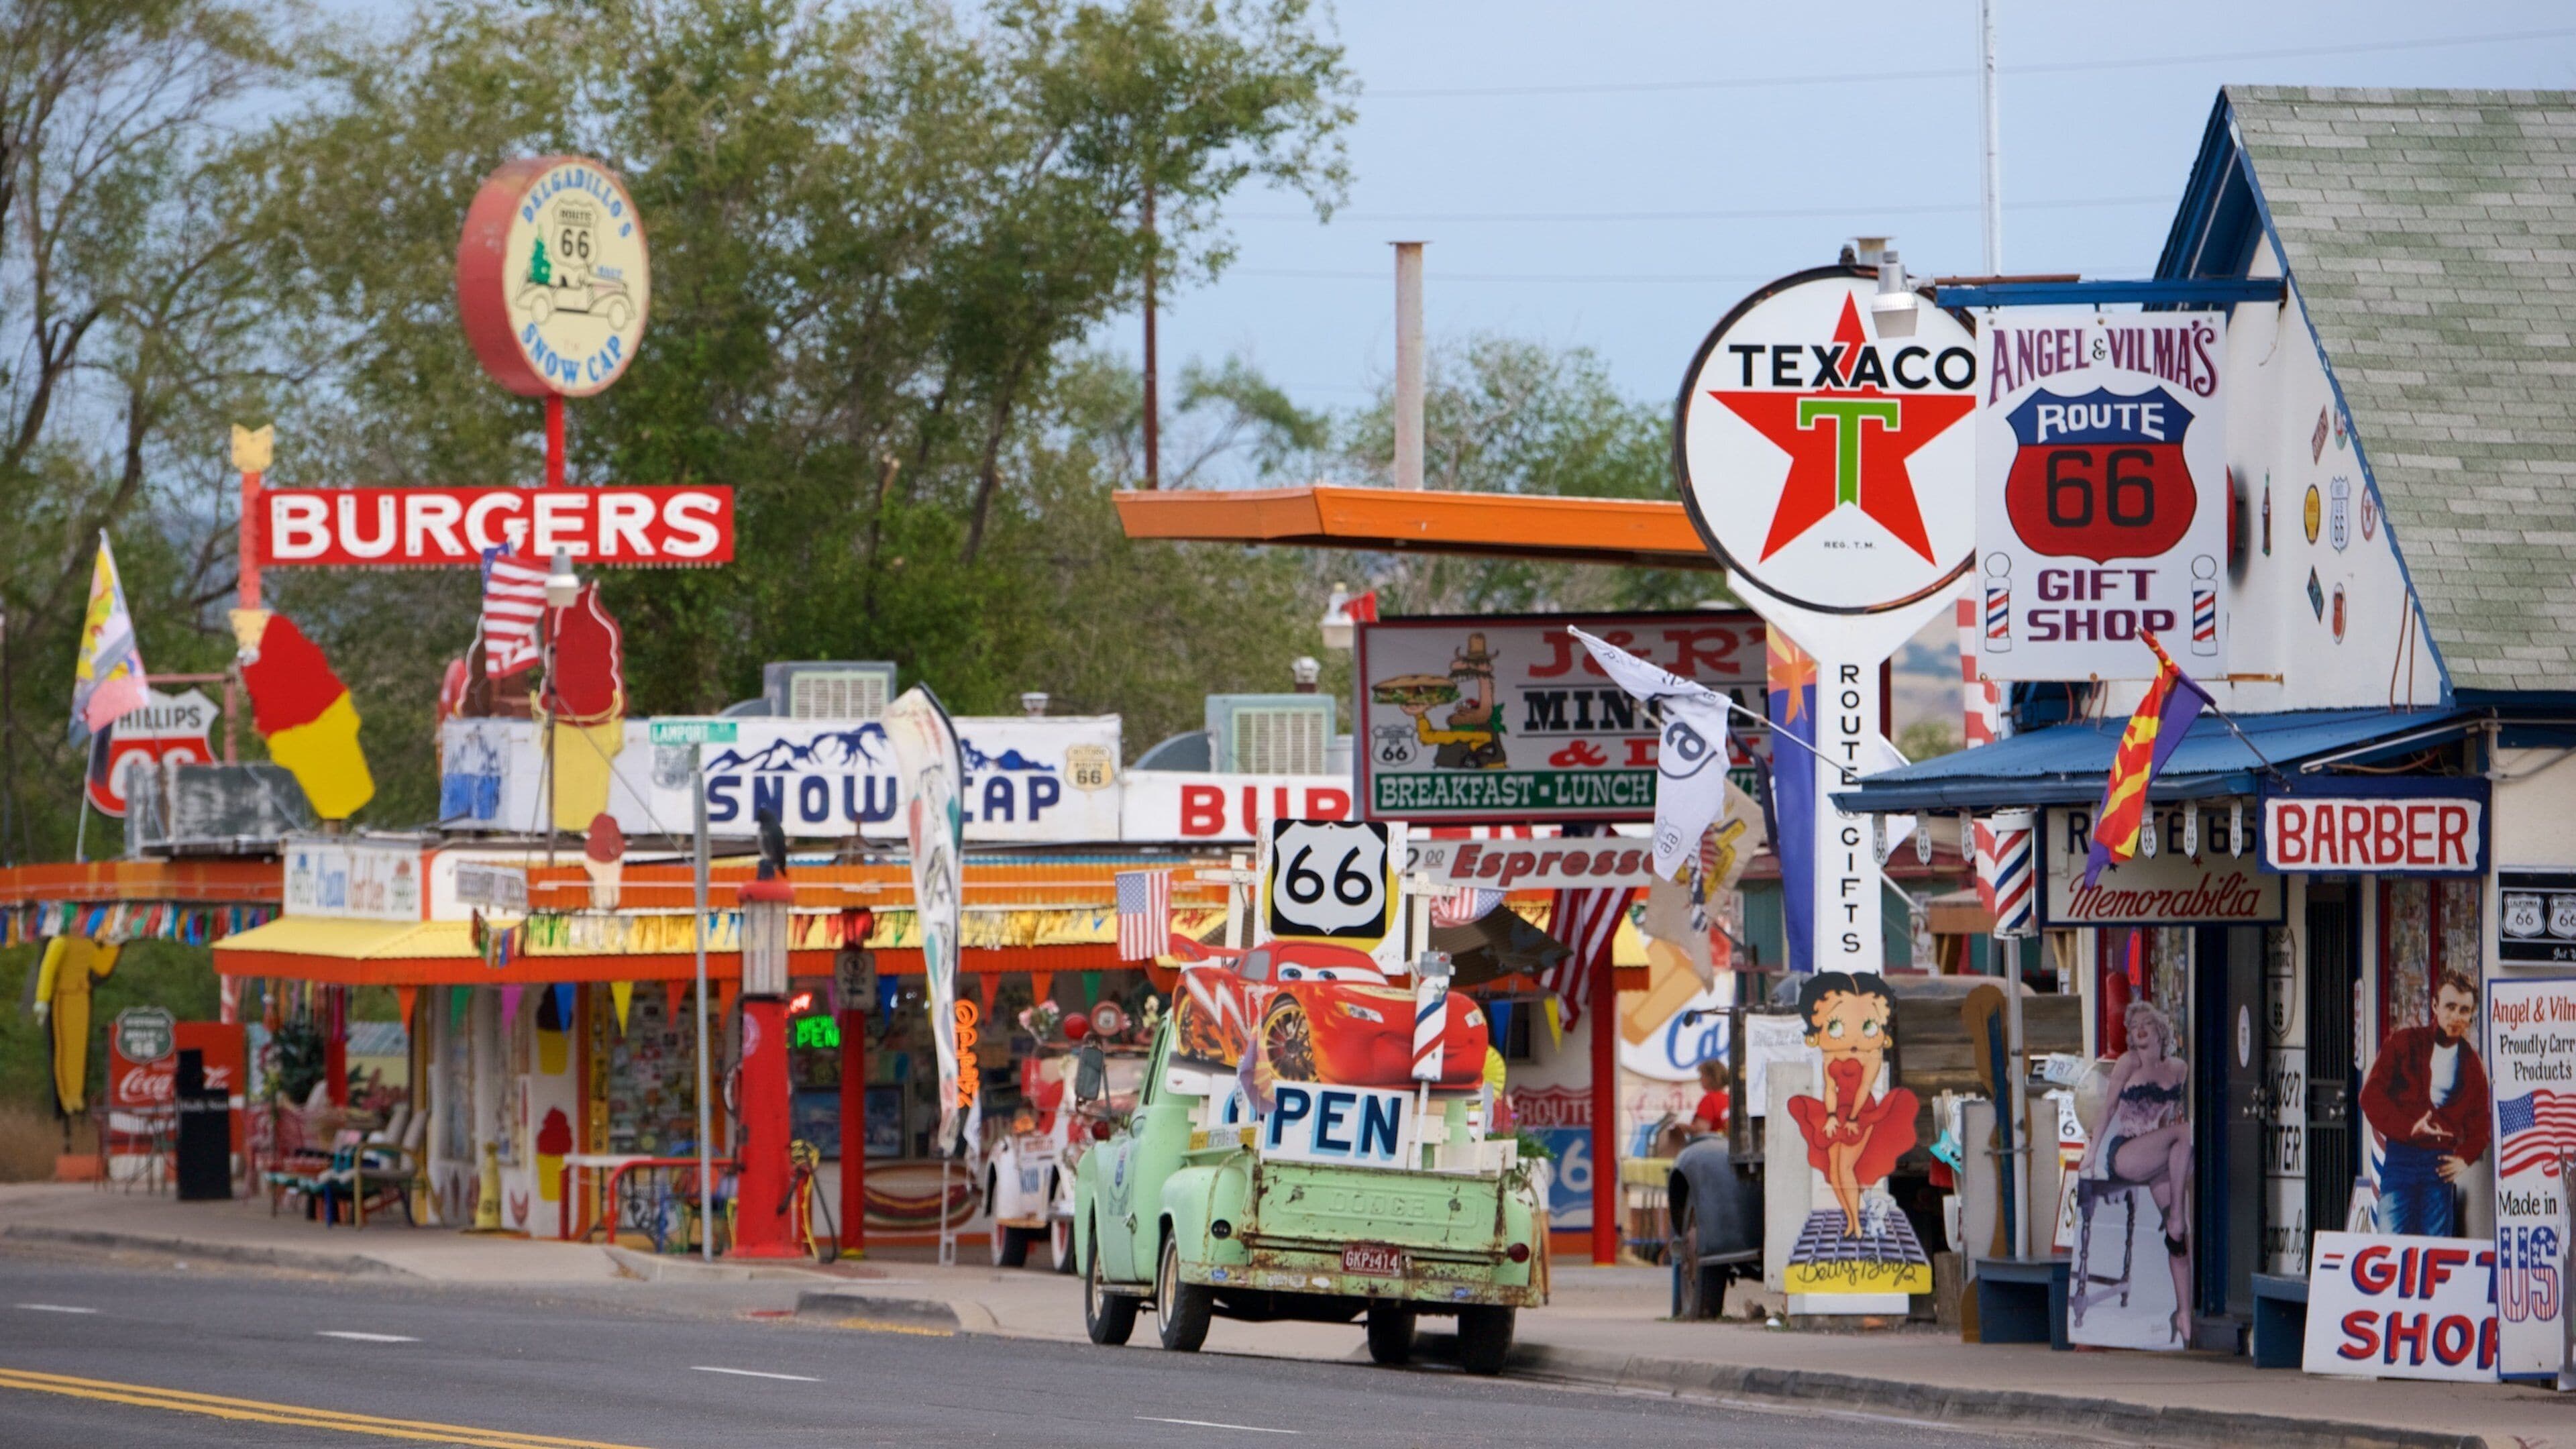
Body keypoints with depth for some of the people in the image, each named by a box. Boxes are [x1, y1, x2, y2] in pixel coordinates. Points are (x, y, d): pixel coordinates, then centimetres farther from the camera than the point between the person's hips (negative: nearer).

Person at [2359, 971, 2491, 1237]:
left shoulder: (2472, 1064, 13)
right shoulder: (2402, 1044, 5)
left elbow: (2479, 1121, 18)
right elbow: (2371, 1096, -1)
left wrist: (2465, 1157, -1)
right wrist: (2409, 1127, -14)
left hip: (2440, 1163, 2)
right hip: (2399, 1154, -2)